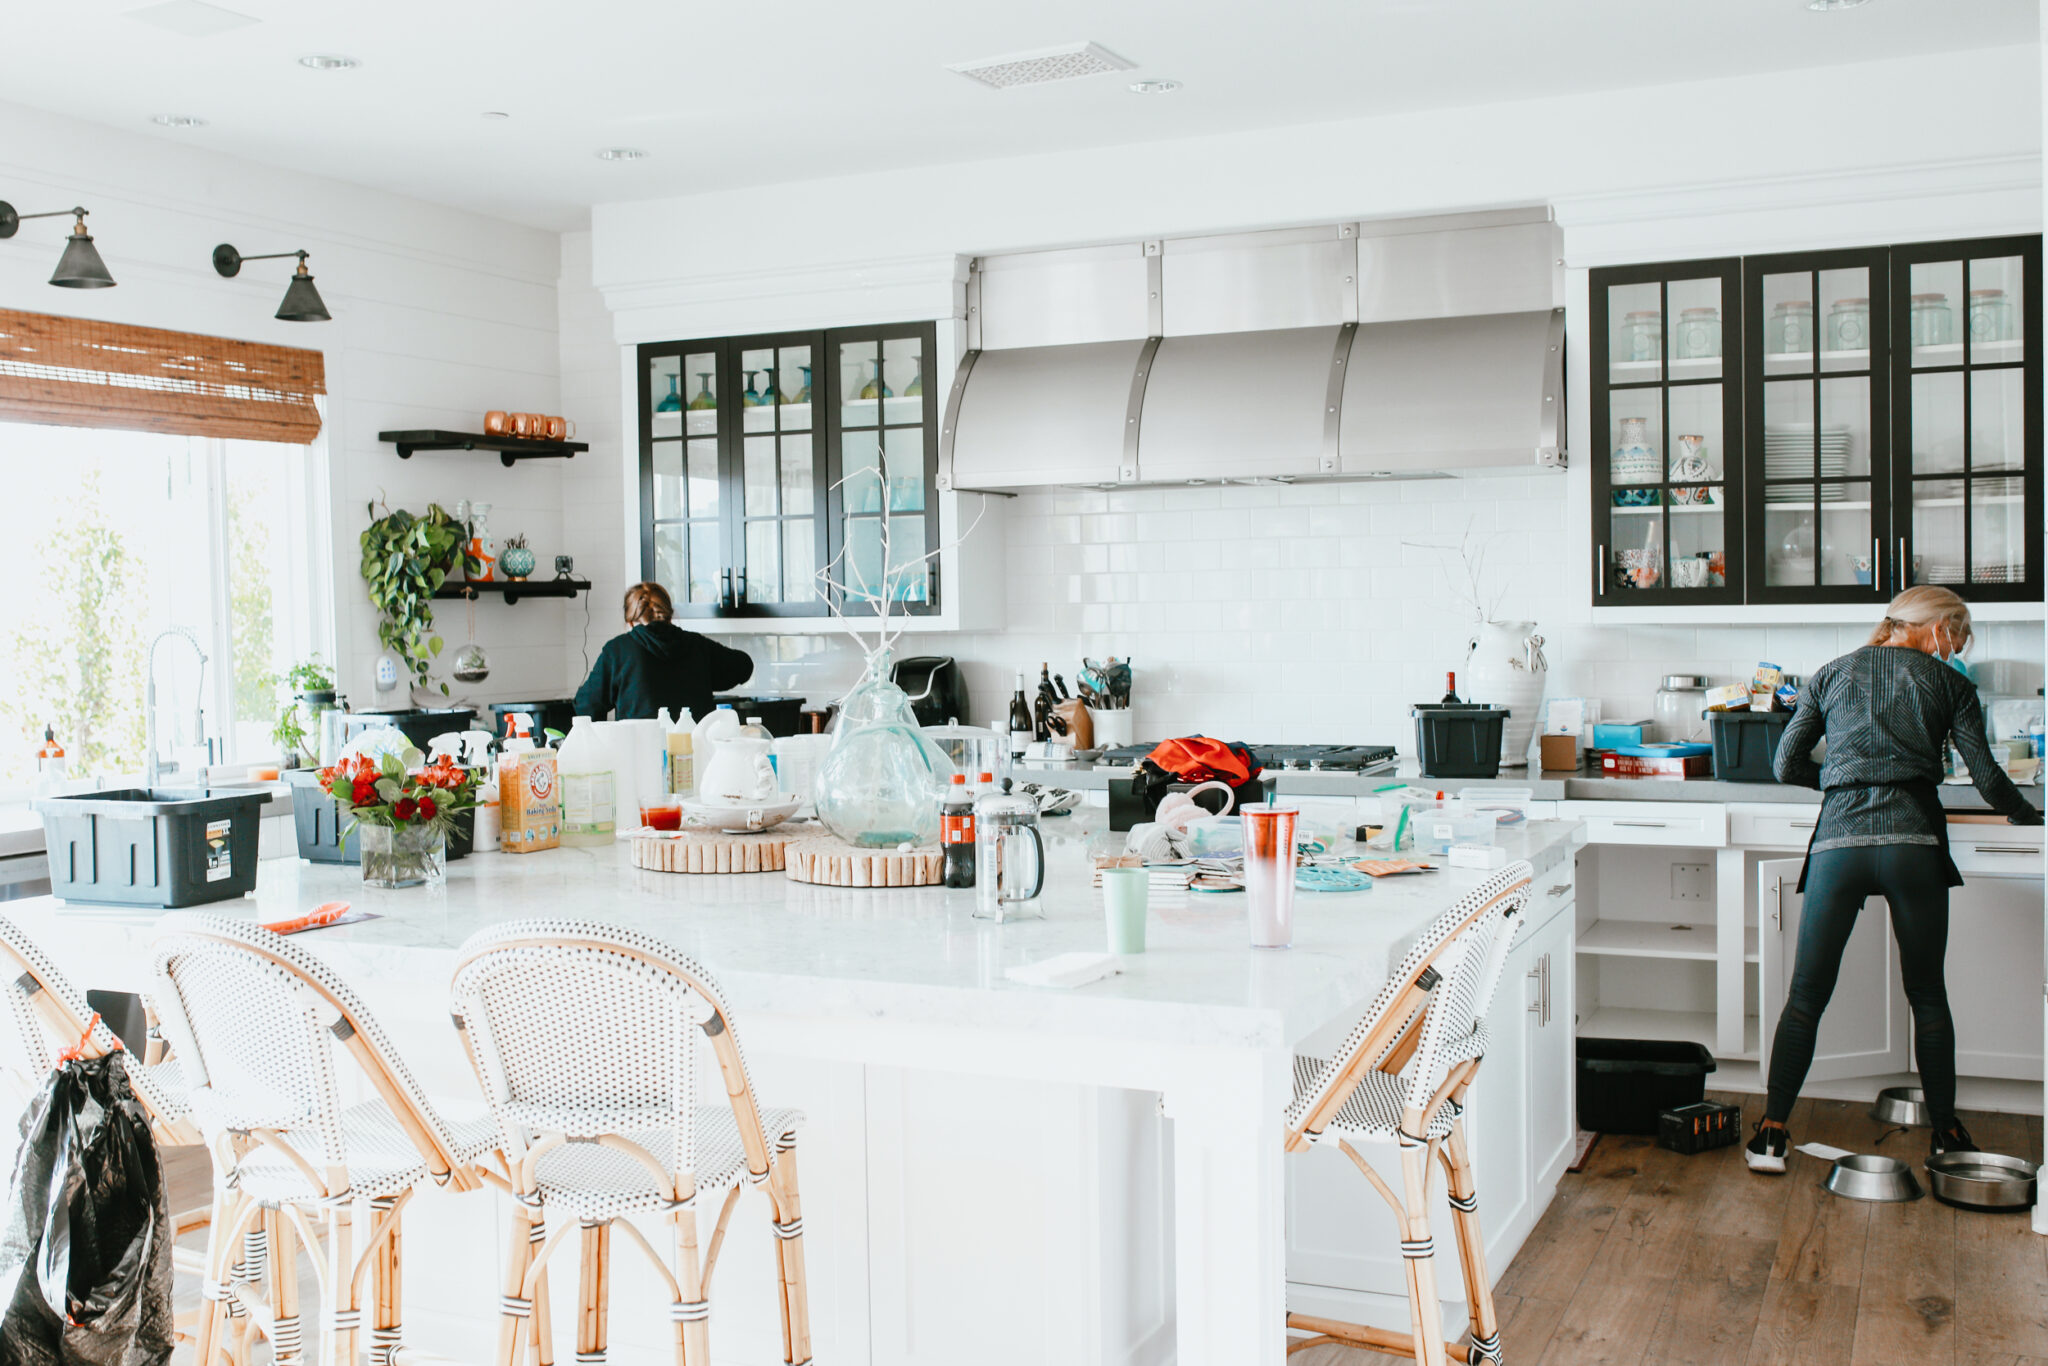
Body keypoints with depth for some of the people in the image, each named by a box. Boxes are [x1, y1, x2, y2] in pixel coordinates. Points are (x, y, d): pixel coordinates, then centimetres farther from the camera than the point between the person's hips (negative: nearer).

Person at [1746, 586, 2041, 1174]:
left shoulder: (1832, 674, 17)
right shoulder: (1947, 681, 11)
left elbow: (1787, 764, 15)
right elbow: (1987, 776, 9)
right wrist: (2025, 814, 29)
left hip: (1839, 839, 1)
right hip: (1913, 840, -1)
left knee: (1806, 994, 5)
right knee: (1928, 995, 14)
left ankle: (1772, 1133, 1)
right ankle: (1946, 1134, 21)